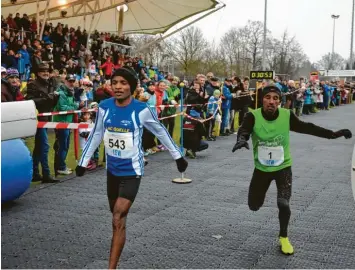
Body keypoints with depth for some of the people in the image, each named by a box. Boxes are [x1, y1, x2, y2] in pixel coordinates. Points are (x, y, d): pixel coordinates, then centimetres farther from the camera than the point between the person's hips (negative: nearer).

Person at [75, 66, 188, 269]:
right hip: (112, 169, 5)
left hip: (132, 171, -4)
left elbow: (161, 132, 0)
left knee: (118, 221, -12)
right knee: (118, 219, 19)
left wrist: (178, 156, 7)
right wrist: (84, 161, 14)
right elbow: (96, 135, 9)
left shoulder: (142, 109, -15)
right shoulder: (104, 107, -4)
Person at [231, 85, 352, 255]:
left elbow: (307, 128, -8)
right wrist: (241, 139, -58)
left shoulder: (287, 116, -15)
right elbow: (244, 130, -35)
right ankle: (262, 191, 51)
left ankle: (283, 237, 13)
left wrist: (332, 134, -11)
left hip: (283, 167, -1)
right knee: (254, 206, 11)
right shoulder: (253, 116, -19)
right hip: (261, 168, 1)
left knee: (283, 204, -17)